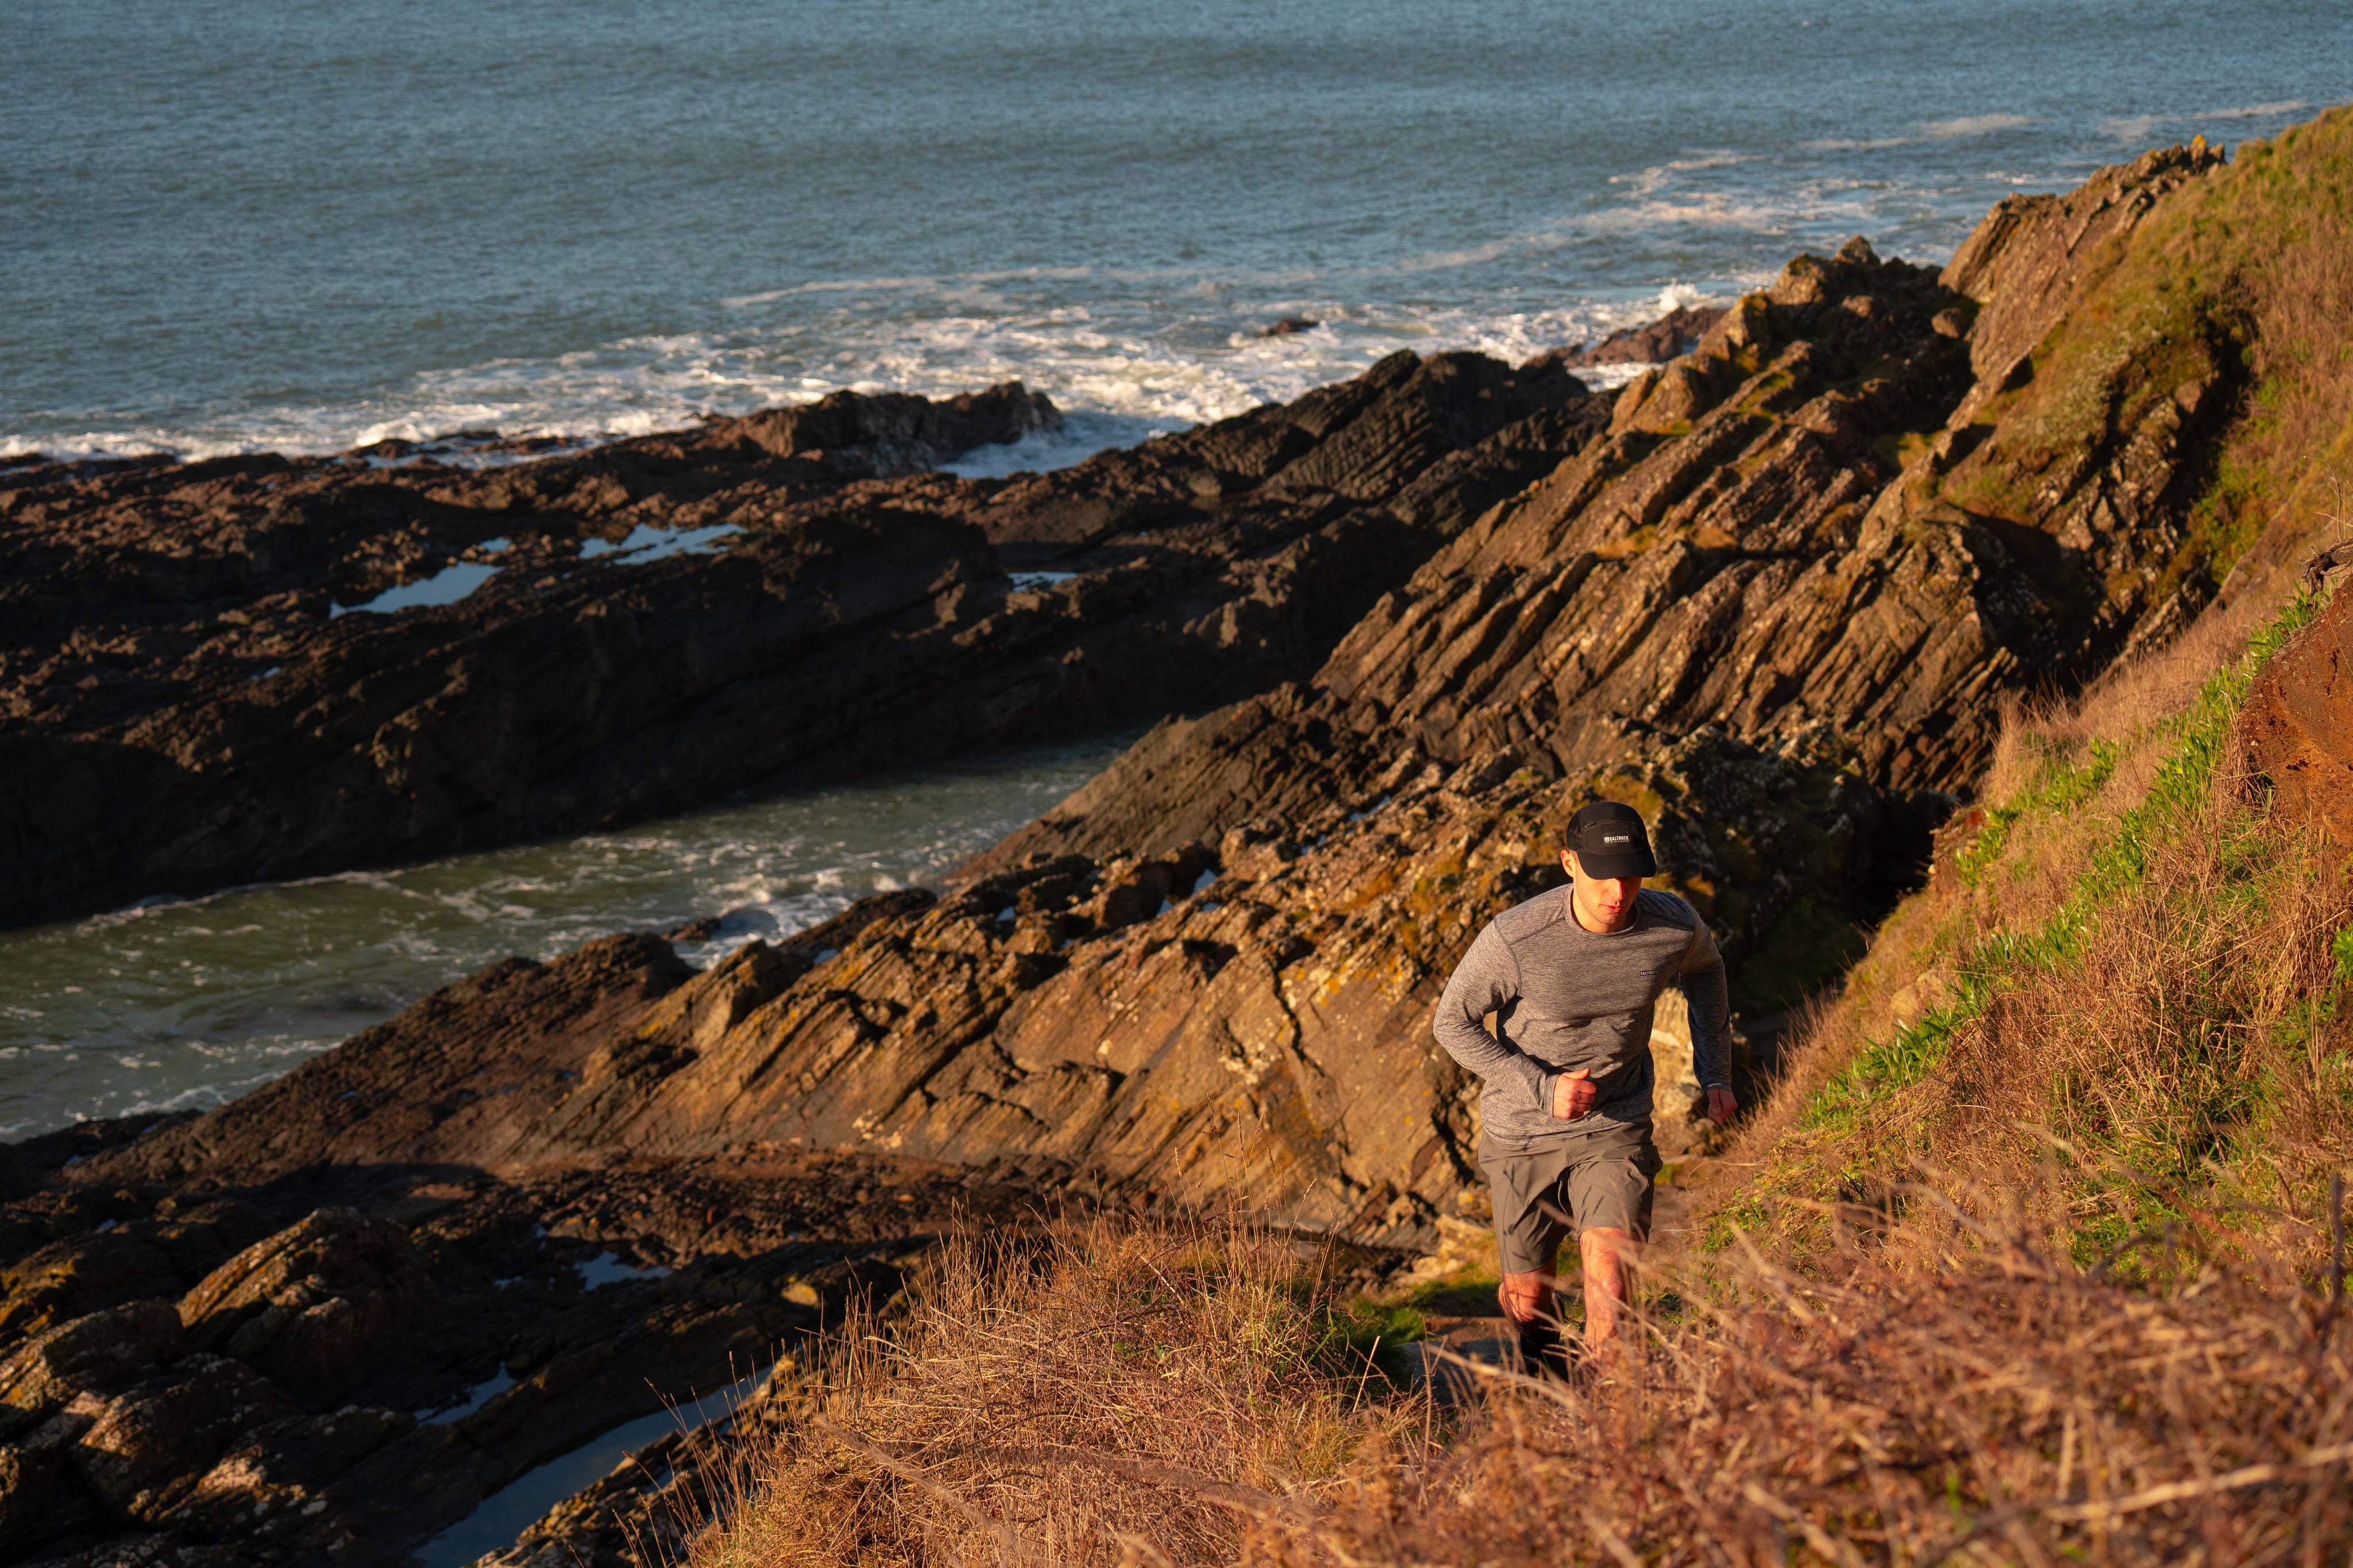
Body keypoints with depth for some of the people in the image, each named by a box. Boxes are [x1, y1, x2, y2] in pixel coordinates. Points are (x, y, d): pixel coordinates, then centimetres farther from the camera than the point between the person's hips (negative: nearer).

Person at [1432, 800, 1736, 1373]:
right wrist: (1542, 1089, -20)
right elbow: (1453, 1021, -11)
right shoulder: (1516, 938, -25)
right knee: (1529, 1296, 14)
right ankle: (1548, 1378, 48)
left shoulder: (1674, 926, -15)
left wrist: (1716, 1072, 11)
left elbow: (1704, 969, 12)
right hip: (1522, 1137, -1)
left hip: (1615, 1132, 1)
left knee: (1608, 1281, -21)